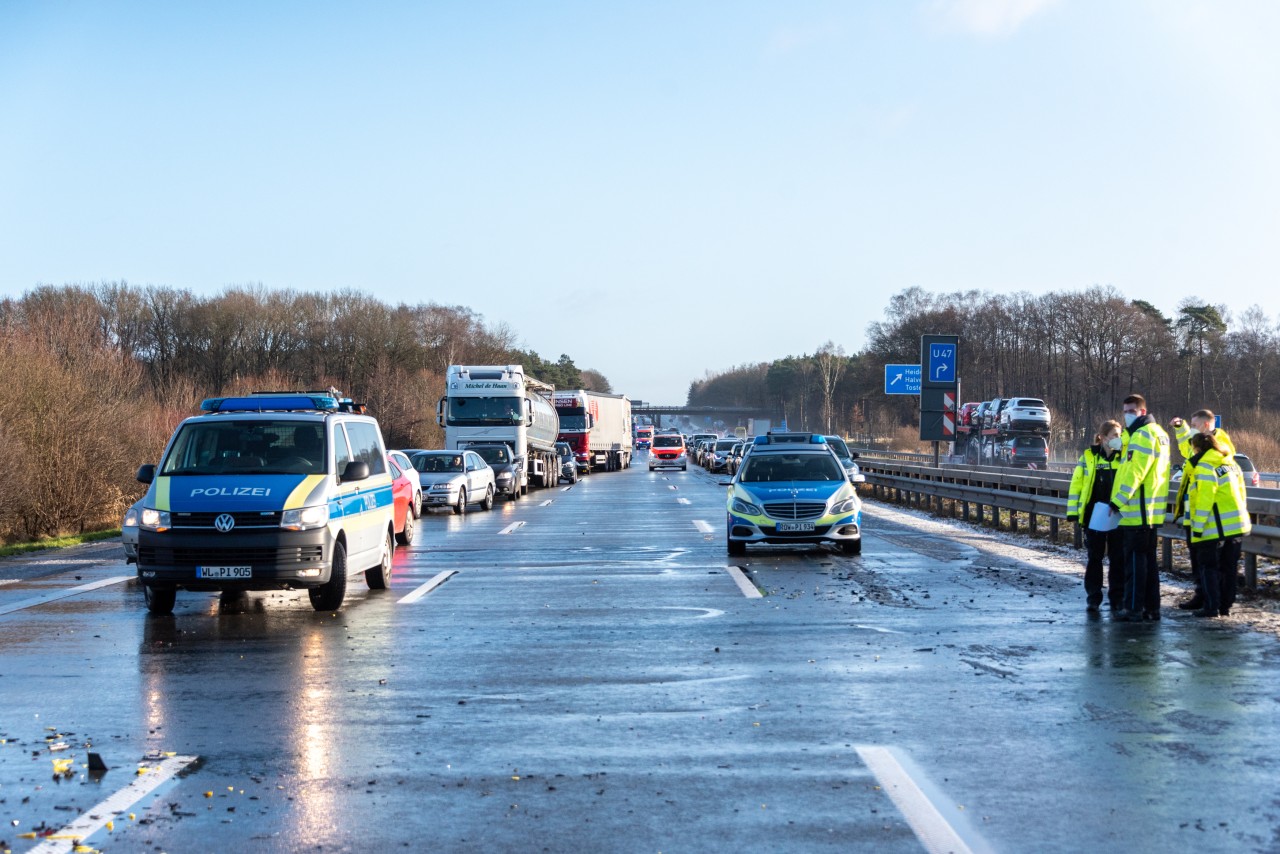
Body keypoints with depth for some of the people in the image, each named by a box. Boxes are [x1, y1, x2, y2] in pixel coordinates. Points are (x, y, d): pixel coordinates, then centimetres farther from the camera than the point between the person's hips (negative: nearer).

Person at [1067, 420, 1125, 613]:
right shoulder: (1088, 457, 0)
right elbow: (1076, 485, 2)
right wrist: (1073, 511, -2)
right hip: (1094, 515, -1)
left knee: (1118, 559, 4)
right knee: (1094, 557, 6)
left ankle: (1117, 599, 13)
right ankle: (1093, 599, 13)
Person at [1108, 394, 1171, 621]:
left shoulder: (1143, 434, -14)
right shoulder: (1158, 432, 18)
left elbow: (1134, 472, -21)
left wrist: (1119, 499, -19)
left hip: (1138, 509, -10)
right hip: (1152, 509, 10)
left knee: (1135, 559, -6)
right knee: (1149, 558, 13)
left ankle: (1134, 609, -5)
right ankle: (1152, 607, 17)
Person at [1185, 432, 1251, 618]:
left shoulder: (1205, 467, -13)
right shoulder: (1231, 463, 13)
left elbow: (1205, 500, -19)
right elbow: (1241, 493, 16)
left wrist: (1198, 527, -17)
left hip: (1215, 528, -8)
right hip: (1236, 525, 8)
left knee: (1209, 567, 0)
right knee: (1228, 568, 13)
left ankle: (1211, 607, -3)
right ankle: (1226, 605, 17)